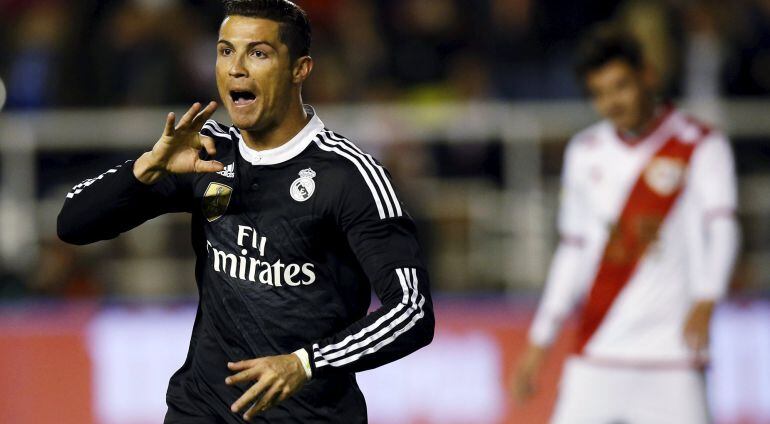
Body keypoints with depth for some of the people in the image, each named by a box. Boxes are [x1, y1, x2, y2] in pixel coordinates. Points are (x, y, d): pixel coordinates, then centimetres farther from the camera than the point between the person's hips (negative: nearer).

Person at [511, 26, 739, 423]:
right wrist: (539, 341, 16)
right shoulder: (585, 152, 12)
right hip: (594, 354, 4)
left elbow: (721, 227, -16)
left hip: (669, 345, -4)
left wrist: (705, 301, -34)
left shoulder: (701, 146, -3)